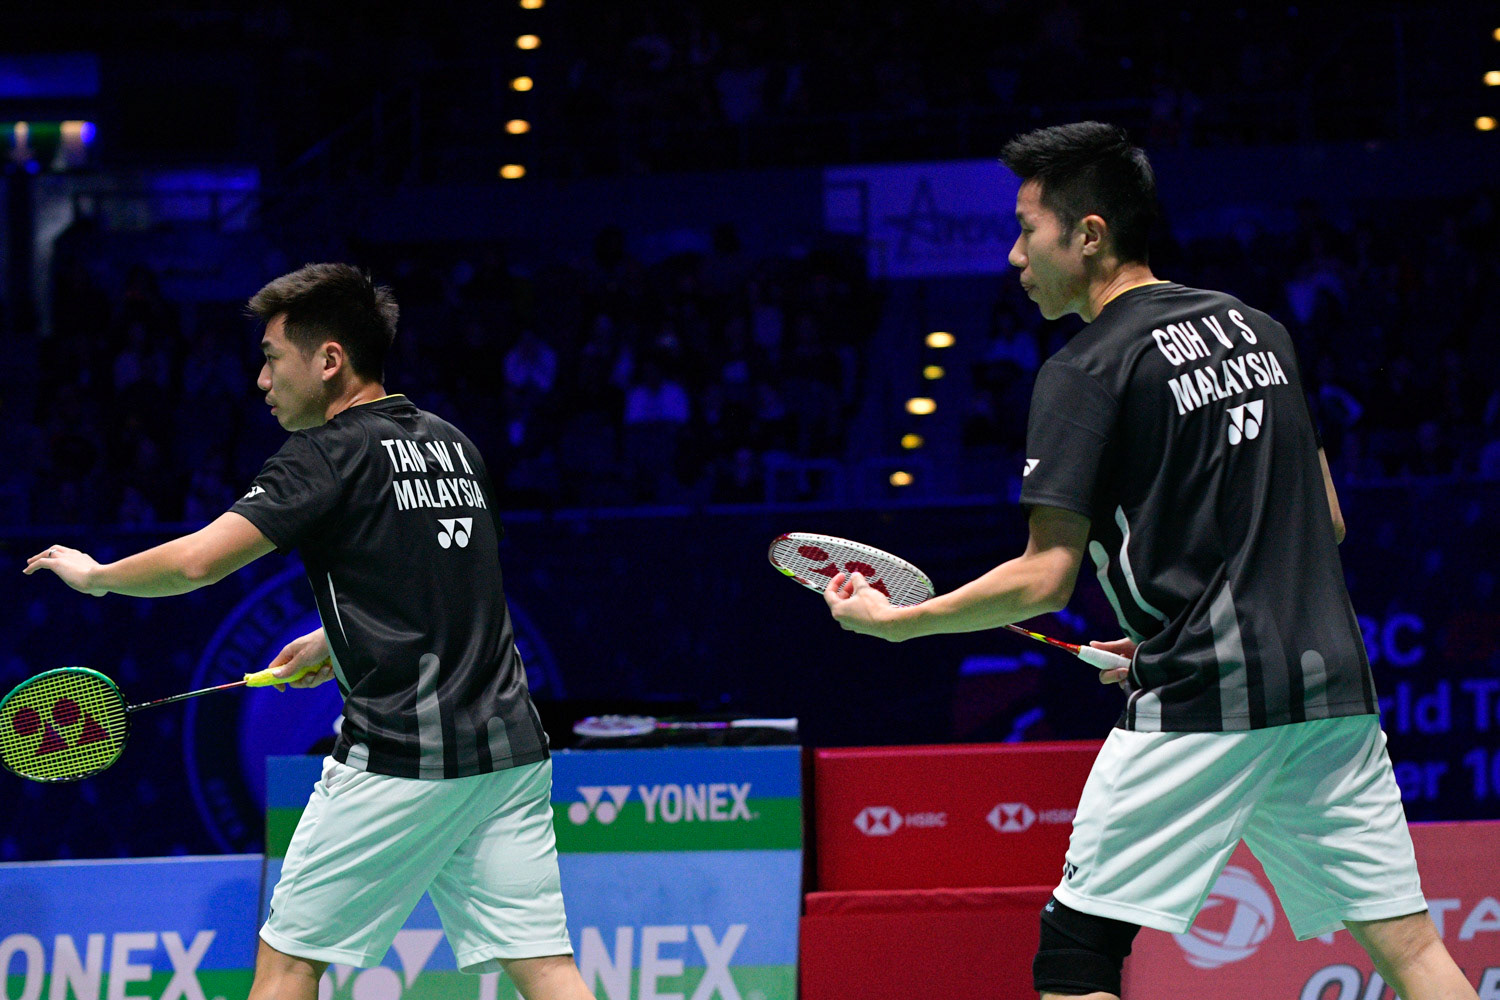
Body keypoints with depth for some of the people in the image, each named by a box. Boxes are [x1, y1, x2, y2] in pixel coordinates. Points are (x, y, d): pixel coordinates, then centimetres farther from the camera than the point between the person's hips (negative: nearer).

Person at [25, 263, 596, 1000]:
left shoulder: (328, 456, -7)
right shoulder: (452, 446, 16)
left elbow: (198, 561, -15)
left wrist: (94, 575, 2)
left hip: (400, 758, -7)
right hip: (510, 745, 7)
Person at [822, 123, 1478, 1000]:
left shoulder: (1088, 370, -5)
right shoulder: (1259, 328, 15)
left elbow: (1045, 580, -10)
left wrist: (893, 621, 2)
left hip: (1203, 699, -6)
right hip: (1332, 684, 7)